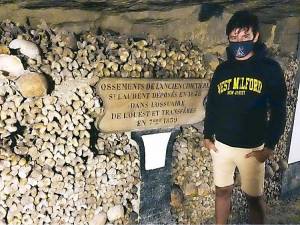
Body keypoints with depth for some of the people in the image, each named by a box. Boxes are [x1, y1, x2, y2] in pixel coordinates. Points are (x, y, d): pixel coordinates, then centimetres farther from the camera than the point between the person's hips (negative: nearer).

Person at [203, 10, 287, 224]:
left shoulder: (270, 68, -6)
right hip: (221, 145, 3)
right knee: (223, 191, 15)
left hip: (252, 148, -3)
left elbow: (278, 110, -6)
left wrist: (270, 145, -10)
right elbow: (211, 104, 9)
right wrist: (207, 135, 7)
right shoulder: (222, 69, 3)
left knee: (254, 197, 10)